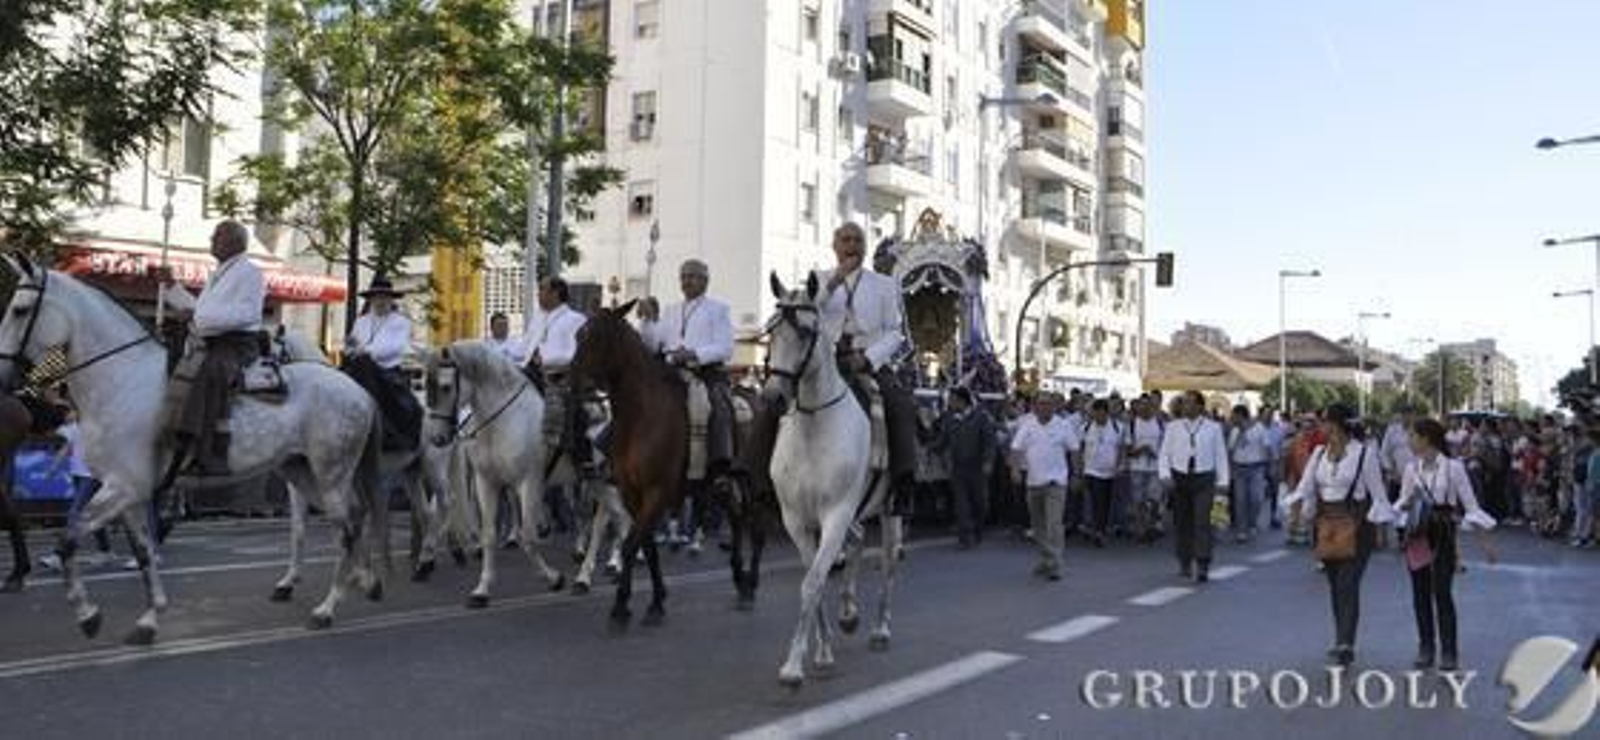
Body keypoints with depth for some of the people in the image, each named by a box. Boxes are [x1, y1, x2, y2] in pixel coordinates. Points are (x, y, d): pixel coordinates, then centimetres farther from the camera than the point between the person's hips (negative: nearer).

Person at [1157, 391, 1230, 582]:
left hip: (1203, 479, -2)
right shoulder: (1173, 427, 6)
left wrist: (1222, 481, 0)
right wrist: (1165, 474, -9)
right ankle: (1185, 563, 23)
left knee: (1202, 521, -11)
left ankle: (1202, 566, -9)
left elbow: (1221, 455, 6)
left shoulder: (1213, 428, 4)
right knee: (1182, 522, 8)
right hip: (1179, 478, 2)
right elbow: (1165, 453, 5)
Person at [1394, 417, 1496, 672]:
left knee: (1441, 592, -4)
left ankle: (1448, 651, 8)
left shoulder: (1453, 467, -7)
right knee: (1420, 592, 6)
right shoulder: (1411, 468, 3)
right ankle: (1425, 648, 18)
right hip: (1417, 533, 3)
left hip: (1443, 533, -3)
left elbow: (1470, 505, -4)